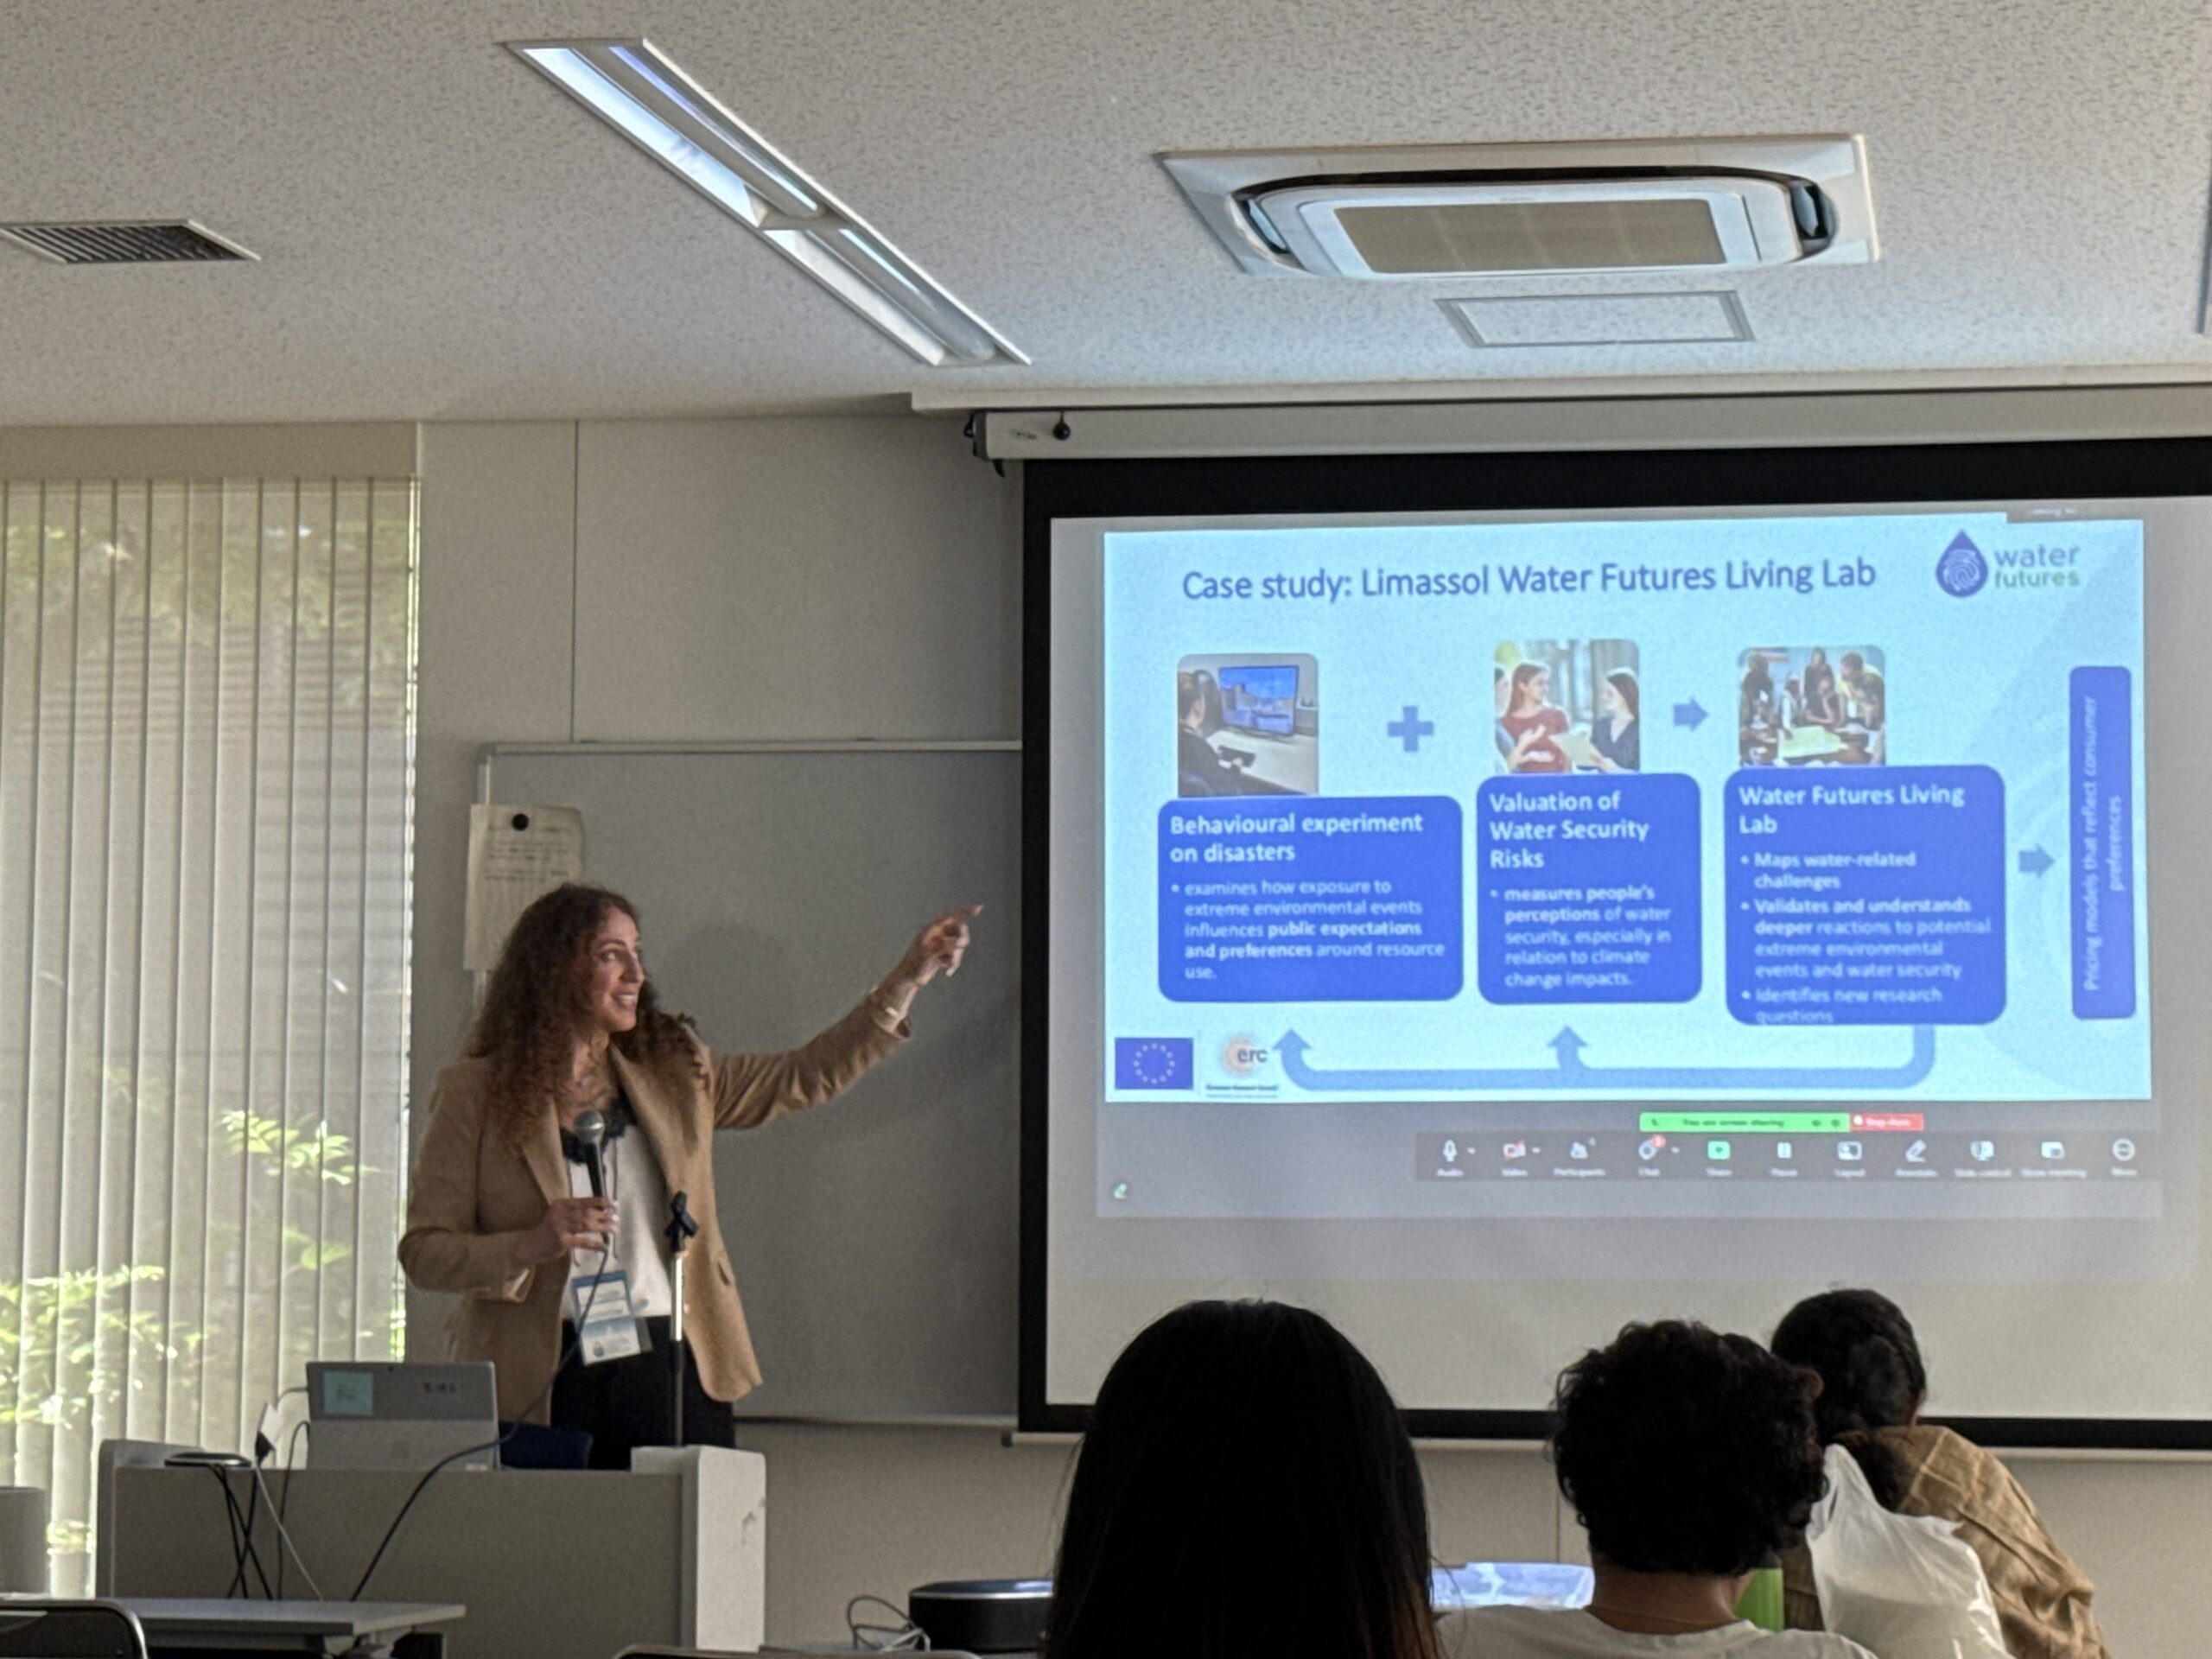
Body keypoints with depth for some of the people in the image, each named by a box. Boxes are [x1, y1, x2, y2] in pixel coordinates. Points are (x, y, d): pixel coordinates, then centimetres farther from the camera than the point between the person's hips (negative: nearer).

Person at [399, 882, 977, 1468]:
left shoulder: (674, 1073, 14)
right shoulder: (474, 1092, 2)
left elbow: (806, 1077, 19)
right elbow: (423, 1251, -1)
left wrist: (905, 980, 13)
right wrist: (531, 1246, -18)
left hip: (672, 1372, 3)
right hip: (544, 1387, -3)